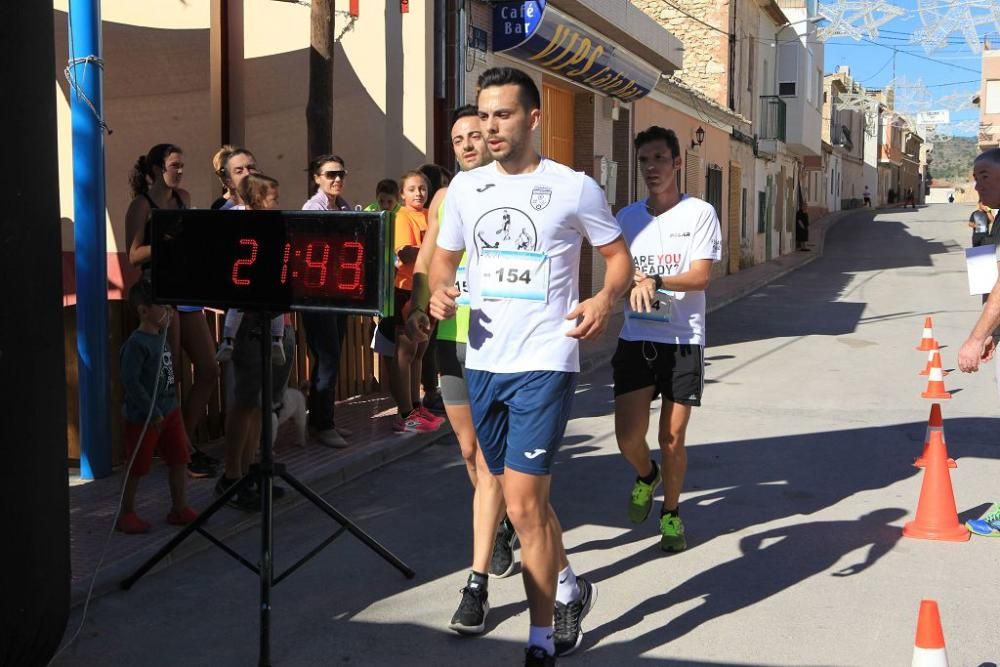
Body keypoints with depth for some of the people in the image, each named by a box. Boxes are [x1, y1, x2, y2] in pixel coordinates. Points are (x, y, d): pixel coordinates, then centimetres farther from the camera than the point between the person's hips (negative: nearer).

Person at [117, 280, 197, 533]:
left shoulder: (161, 338, 6)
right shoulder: (136, 344, -20)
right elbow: (130, 382, -23)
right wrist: (153, 413, -20)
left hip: (169, 411, 8)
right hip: (143, 418, -8)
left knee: (178, 460, 10)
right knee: (137, 468, 5)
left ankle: (179, 509, 22)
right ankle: (126, 514, 20)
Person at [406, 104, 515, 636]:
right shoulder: (445, 199, 12)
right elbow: (425, 263, 14)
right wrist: (417, 308, -2)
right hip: (451, 339, 6)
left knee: (489, 458, -6)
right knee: (470, 453, 17)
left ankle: (478, 583, -2)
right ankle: (503, 524, 45)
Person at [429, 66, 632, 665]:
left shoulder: (574, 188, -6)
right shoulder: (465, 187, 7)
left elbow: (620, 256, 2)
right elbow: (445, 257, 17)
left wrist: (605, 300, -18)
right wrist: (439, 291, -5)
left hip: (544, 363, -6)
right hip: (483, 363, 6)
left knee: (523, 504, -10)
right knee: (526, 496, 18)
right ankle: (569, 588, 43)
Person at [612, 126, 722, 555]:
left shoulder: (700, 213, -3)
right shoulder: (628, 217, 10)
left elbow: (700, 277, -11)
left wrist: (652, 281, -24)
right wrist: (631, 285, -9)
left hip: (682, 341, -3)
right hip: (635, 340, 3)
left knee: (672, 438, 2)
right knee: (628, 436, -4)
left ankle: (671, 513, 25)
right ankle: (646, 476, 31)